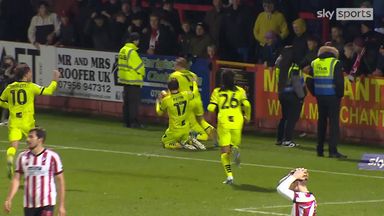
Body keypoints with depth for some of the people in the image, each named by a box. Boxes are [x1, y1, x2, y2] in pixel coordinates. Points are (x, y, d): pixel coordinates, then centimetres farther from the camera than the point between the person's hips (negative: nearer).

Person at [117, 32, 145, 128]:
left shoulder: (123, 50, 9)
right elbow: (139, 65, -15)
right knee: (134, 101, -5)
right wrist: (142, 73, 6)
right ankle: (134, 121, -6)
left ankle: (127, 121, 15)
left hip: (125, 79, 9)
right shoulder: (132, 51, -18)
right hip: (133, 80, -9)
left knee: (126, 101, 12)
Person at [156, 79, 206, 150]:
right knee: (183, 140, 33)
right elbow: (195, 93, 16)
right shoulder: (186, 95, -9)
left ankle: (182, 145, -9)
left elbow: (159, 112, 3)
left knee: (164, 142, 15)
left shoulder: (166, 100, -17)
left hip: (174, 130, -5)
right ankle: (192, 141, -1)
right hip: (186, 129, 5)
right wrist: (194, 82, 36)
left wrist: (158, 101, 20)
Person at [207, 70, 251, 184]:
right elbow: (246, 104, -5)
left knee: (225, 150, 4)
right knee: (235, 144, 20)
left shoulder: (217, 92, 6)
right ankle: (235, 149, -20)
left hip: (223, 122, -1)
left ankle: (229, 175, -12)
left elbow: (211, 108, -1)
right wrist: (247, 117, 11)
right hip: (237, 121, 1)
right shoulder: (240, 91, 8)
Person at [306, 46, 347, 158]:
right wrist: (340, 94, -2)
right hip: (332, 97, -5)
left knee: (321, 121, 14)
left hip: (320, 97, 5)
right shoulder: (335, 63, -8)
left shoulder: (314, 63, 8)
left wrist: (315, 93, 15)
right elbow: (339, 81, -14)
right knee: (334, 122, -3)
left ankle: (320, 150, 16)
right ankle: (333, 150, -11)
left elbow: (309, 81, 9)